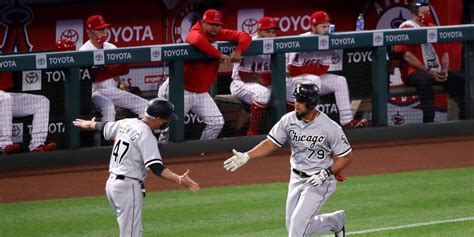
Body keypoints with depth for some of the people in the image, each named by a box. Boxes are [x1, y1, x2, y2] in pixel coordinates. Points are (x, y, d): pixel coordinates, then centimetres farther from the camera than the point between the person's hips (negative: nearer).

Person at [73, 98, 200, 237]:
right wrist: (178, 180, -38)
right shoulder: (146, 136, -17)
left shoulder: (126, 124, 8)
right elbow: (156, 167, -27)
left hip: (111, 183, 9)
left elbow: (103, 127, 27)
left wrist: (89, 124, 48)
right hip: (128, 187, -9)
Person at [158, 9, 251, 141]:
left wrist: (238, 51, -24)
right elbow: (198, 40, -43)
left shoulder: (221, 35, 1)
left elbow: (245, 37, -4)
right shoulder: (195, 33, -17)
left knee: (217, 122, 0)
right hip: (182, 90, -6)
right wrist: (219, 55, -38)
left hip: (202, 93, 6)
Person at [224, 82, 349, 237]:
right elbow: (271, 143, -3)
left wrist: (326, 173, -22)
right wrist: (246, 156, -16)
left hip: (319, 182, -6)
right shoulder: (289, 120, -7)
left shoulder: (330, 128, -20)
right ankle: (336, 220, 36)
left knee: (298, 222, -17)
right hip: (296, 180, 6)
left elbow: (346, 157, -11)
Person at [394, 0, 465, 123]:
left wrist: (445, 70, -1)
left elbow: (444, 52, 19)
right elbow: (407, 56, -14)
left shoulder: (433, 28, 17)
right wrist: (428, 71, -18)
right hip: (414, 72, -7)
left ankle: (465, 118, -10)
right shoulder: (407, 28, -5)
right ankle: (428, 121, -42)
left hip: (437, 71, 7)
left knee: (461, 80, -11)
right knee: (425, 80, -39)